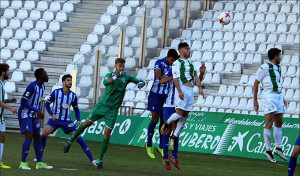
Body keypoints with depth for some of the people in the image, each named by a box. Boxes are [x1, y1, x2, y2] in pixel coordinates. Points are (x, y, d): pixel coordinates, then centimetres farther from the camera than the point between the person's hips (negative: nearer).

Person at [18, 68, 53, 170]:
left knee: (37, 137, 11)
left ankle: (39, 163, 18)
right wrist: (37, 110, -25)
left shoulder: (42, 87, 8)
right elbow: (23, 102, -23)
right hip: (25, 114, -9)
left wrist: (39, 113, 9)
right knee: (29, 136, -18)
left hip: (33, 115, 9)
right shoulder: (32, 86, -21)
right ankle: (23, 163, -16)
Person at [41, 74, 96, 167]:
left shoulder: (73, 96, 1)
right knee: (44, 133, -24)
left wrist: (78, 120, -2)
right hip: (55, 119, -2)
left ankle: (92, 159, -1)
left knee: (79, 138, -7)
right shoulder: (56, 92, -7)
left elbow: (76, 109, 14)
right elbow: (47, 104, 1)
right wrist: (51, 114, -15)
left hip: (67, 121, 2)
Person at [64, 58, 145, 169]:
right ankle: (70, 142, 22)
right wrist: (117, 76, -33)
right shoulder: (110, 75, -1)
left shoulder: (126, 77, 4)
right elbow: (105, 82, -23)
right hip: (102, 105, 0)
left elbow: (140, 81, 4)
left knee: (107, 134, -6)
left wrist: (141, 83, -20)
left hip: (113, 109, 0)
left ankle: (100, 160, 1)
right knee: (86, 123, 1)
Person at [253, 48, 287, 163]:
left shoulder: (278, 68, 18)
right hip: (269, 96, -8)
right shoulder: (265, 67, -6)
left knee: (279, 122, 9)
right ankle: (268, 150, -6)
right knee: (269, 123, -10)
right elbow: (256, 83, -3)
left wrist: (282, 98, 23)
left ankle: (278, 148, 17)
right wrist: (255, 100, -5)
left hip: (278, 96, 8)